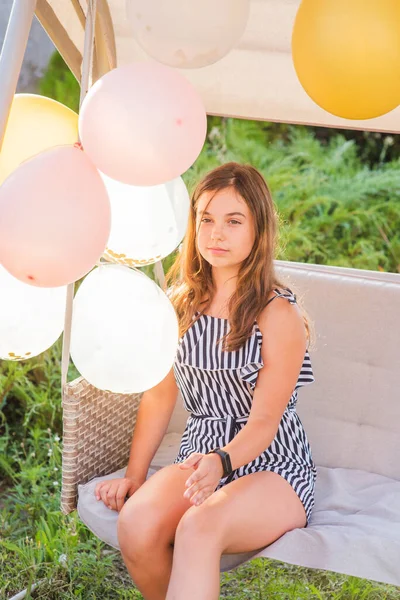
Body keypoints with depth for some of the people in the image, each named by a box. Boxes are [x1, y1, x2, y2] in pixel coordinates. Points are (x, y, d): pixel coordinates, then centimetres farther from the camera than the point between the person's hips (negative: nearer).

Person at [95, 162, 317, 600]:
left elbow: (265, 420, -13)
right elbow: (159, 395, 11)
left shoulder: (279, 314, -10)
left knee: (199, 527, -37)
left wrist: (221, 461, -32)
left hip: (271, 466, -4)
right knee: (136, 524, -26)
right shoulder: (180, 302, 6)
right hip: (199, 459, 5)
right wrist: (134, 475, 5)